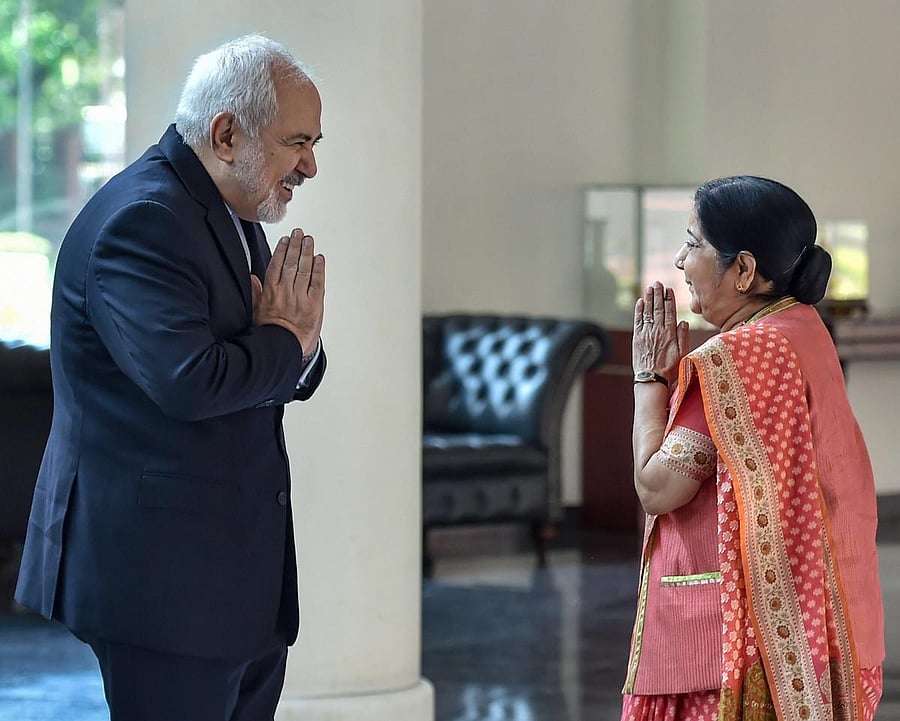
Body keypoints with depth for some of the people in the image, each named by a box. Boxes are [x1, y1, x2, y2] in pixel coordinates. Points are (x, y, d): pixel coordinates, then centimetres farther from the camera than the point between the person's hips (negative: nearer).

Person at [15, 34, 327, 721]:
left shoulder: (235, 214, 15)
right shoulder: (141, 220, -18)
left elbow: (289, 377, 18)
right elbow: (188, 380, -30)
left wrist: (297, 337, -6)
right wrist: (286, 338, -11)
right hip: (157, 575, -10)